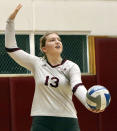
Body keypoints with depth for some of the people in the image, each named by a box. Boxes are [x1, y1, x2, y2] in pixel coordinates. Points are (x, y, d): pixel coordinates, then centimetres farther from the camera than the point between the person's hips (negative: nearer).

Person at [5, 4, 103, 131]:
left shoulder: (71, 67, 0)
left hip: (67, 121, -1)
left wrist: (89, 103, -39)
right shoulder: (37, 64, 5)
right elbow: (11, 48, 5)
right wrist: (11, 19, -1)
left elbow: (77, 87, -18)